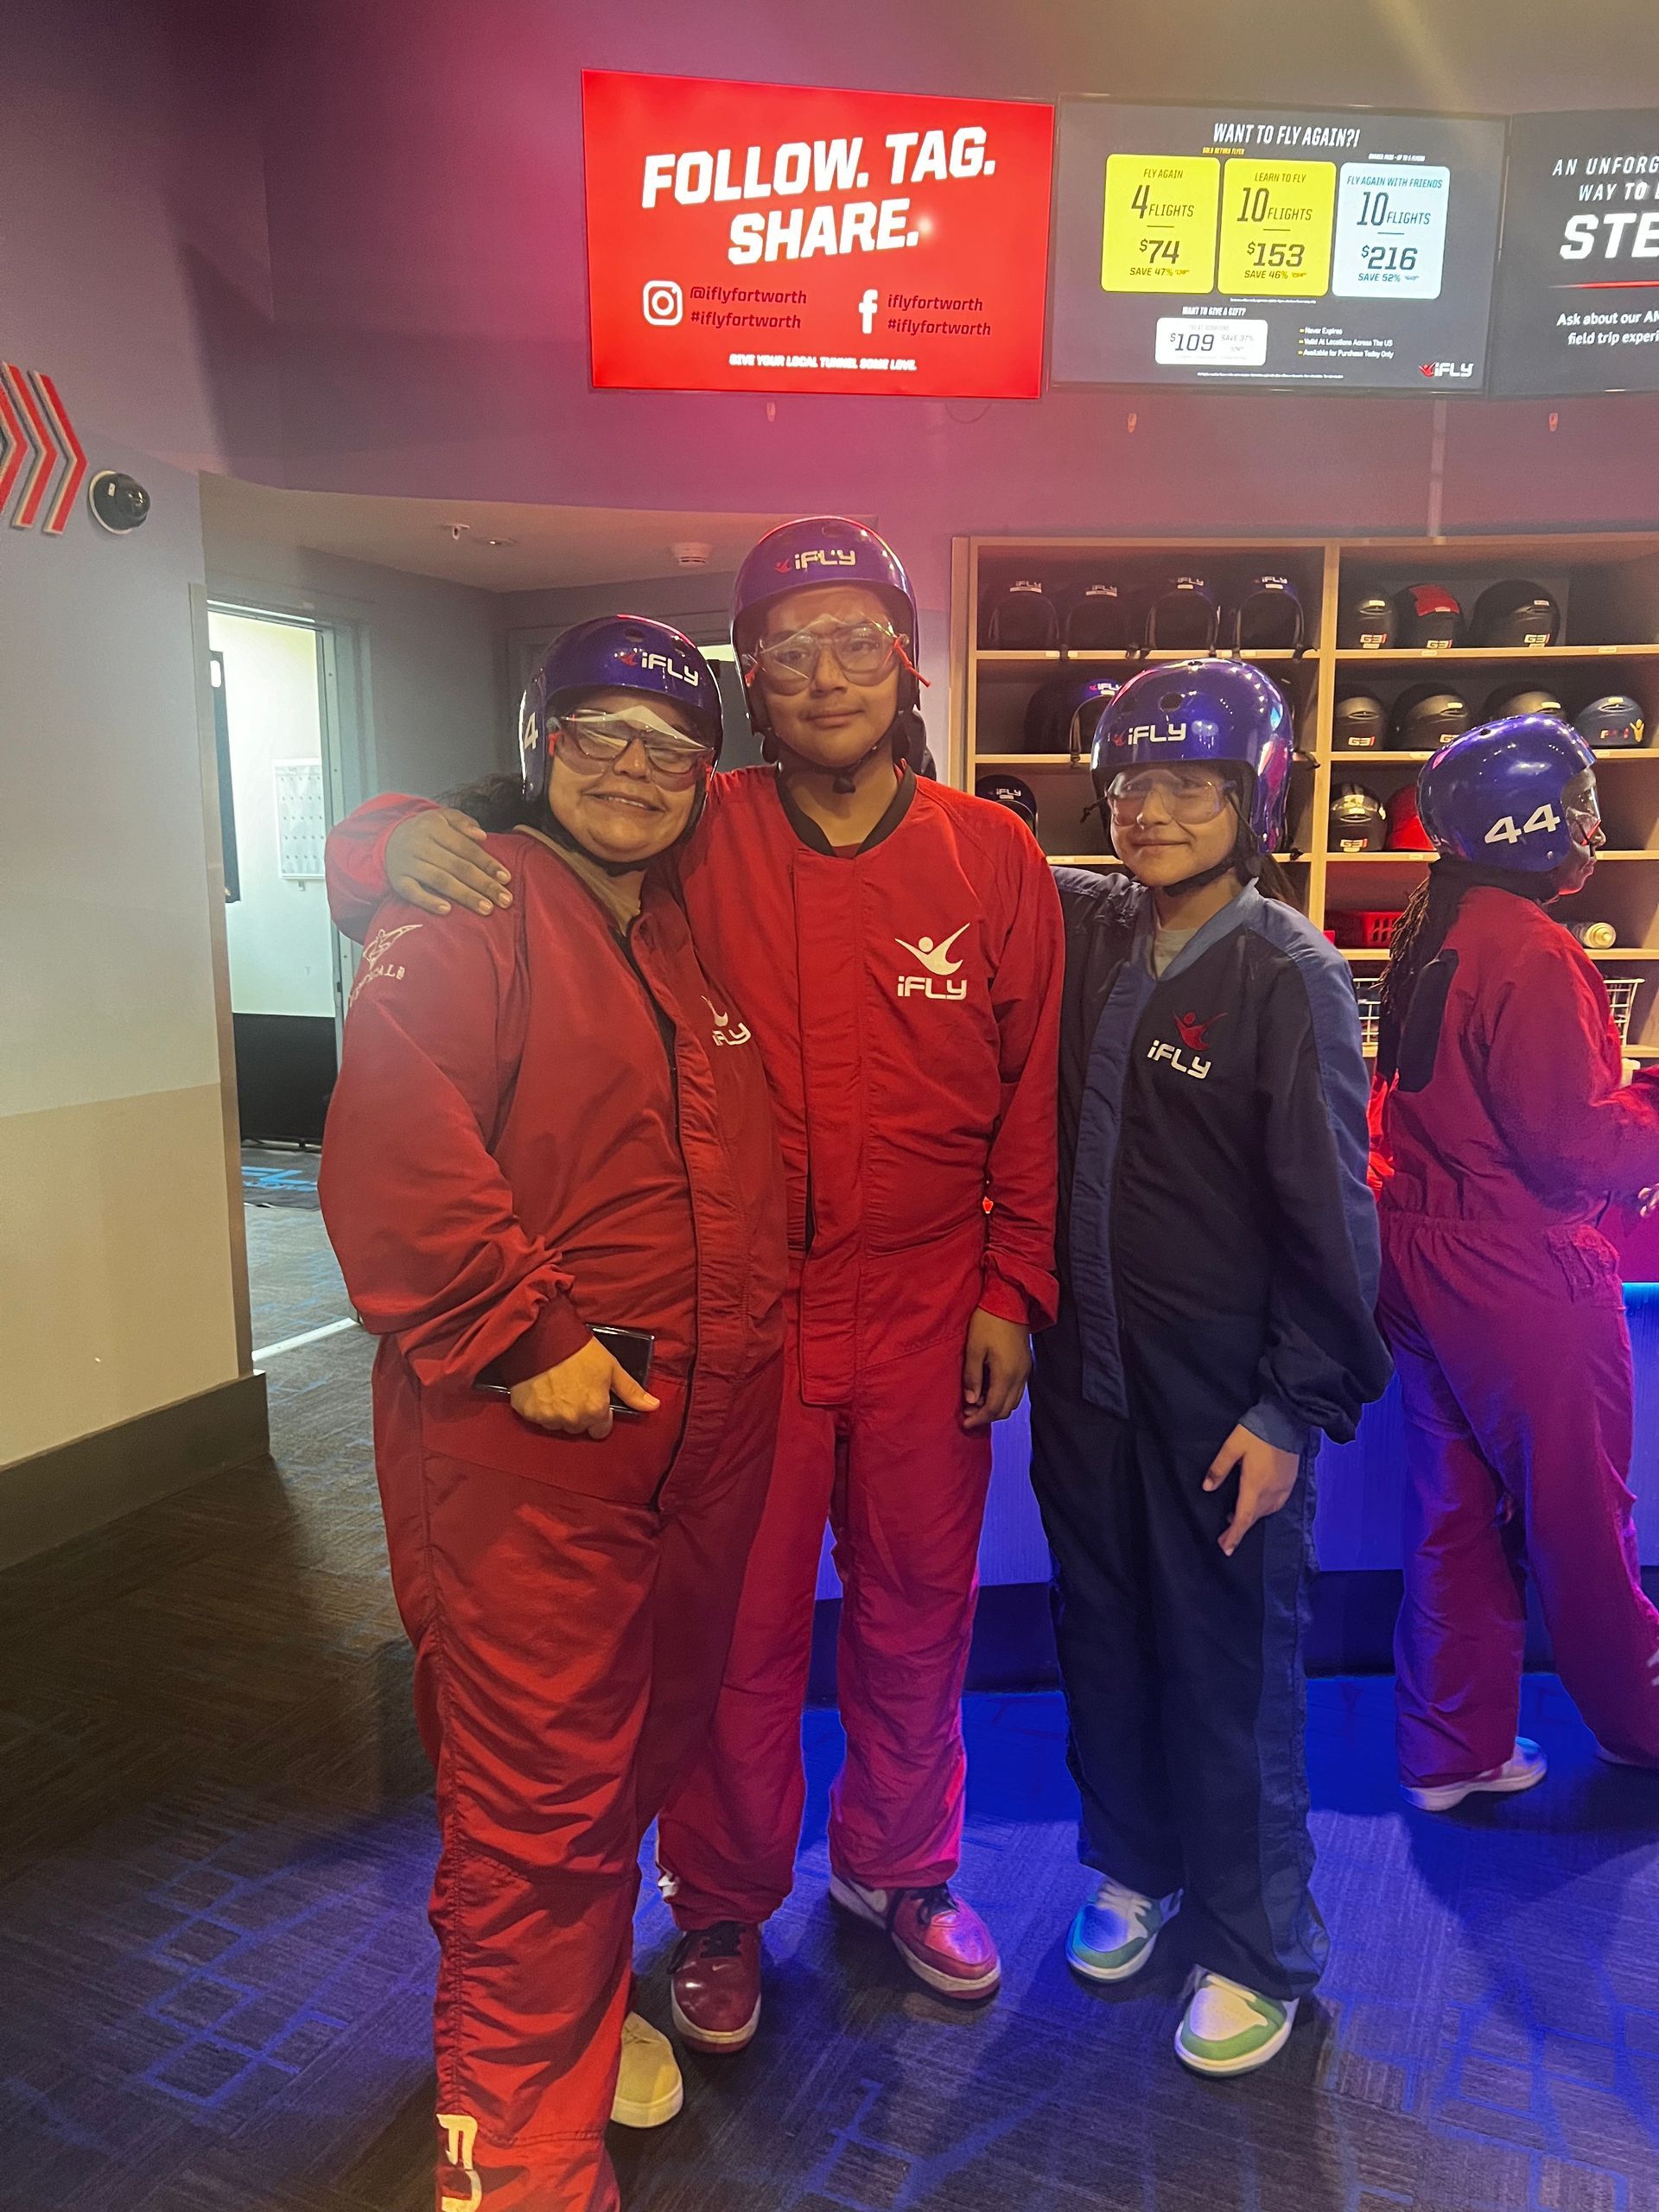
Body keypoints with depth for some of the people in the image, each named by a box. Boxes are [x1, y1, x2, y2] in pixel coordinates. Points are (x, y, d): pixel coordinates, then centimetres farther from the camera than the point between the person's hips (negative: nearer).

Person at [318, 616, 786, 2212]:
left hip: (709, 1436, 8)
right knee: (537, 1791, 4)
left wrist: (742, 1334, 15)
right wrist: (526, 1342, -20)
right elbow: (393, 1158, -21)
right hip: (530, 1445, -8)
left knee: (649, 1738, 21)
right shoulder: (467, 916, -9)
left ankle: (583, 2002, 47)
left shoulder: (695, 942, 16)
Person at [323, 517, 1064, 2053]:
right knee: (740, 1627, 12)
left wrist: (1015, 1288, 1)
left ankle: (899, 1866, 46)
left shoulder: (993, 856, -2)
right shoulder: (694, 841, -6)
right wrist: (397, 838, -24)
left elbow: (1034, 1092, 3)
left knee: (919, 1610, 18)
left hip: (931, 1313, 2)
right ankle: (725, 1907, 40)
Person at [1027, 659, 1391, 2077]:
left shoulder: (1291, 974, -12)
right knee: (1103, 1629, 19)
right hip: (1086, 1372, 5)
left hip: (1224, 1399, -5)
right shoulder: (1084, 929, 1)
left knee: (1230, 1666, 10)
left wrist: (1295, 1409, -13)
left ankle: (1259, 1948, 32)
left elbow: (1328, 1210, -12)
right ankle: (1136, 1864, 43)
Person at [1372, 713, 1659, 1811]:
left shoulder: (1433, 936, 8)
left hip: (1424, 1260, 8)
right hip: (1523, 1283, -8)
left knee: (1456, 1508, 15)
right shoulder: (1531, 952, -20)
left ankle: (1454, 1749, 27)